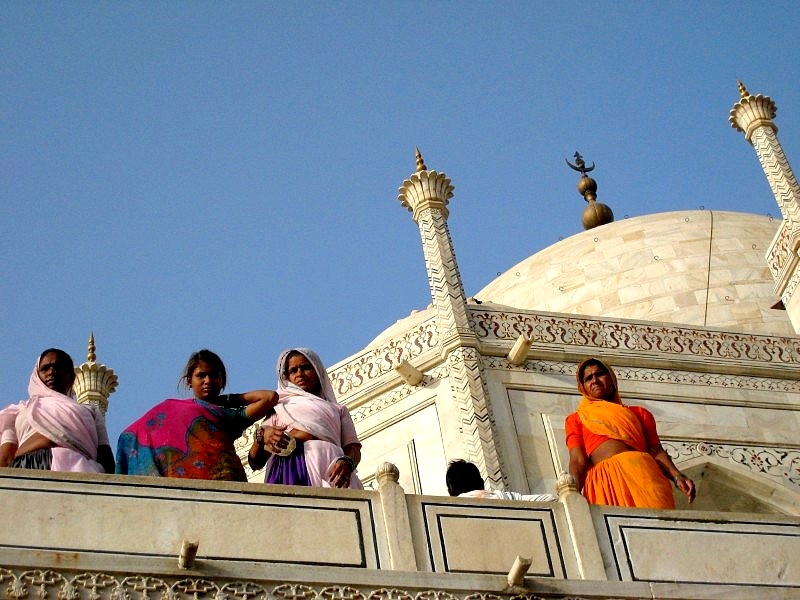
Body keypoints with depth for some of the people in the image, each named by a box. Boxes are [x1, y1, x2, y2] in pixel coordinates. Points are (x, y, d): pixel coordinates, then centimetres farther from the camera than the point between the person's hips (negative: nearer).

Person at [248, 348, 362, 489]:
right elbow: (255, 462, 19)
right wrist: (261, 436, -4)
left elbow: (353, 447, 13)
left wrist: (347, 462, -12)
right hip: (287, 468, 0)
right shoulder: (279, 409, 28)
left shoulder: (338, 409, 30)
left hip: (328, 465, 0)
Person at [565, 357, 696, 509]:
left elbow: (656, 451, 16)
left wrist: (677, 476, -4)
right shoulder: (576, 419, 25)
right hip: (603, 481, -1)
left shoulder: (638, 413, 29)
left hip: (641, 473, 1)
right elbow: (578, 462, 9)